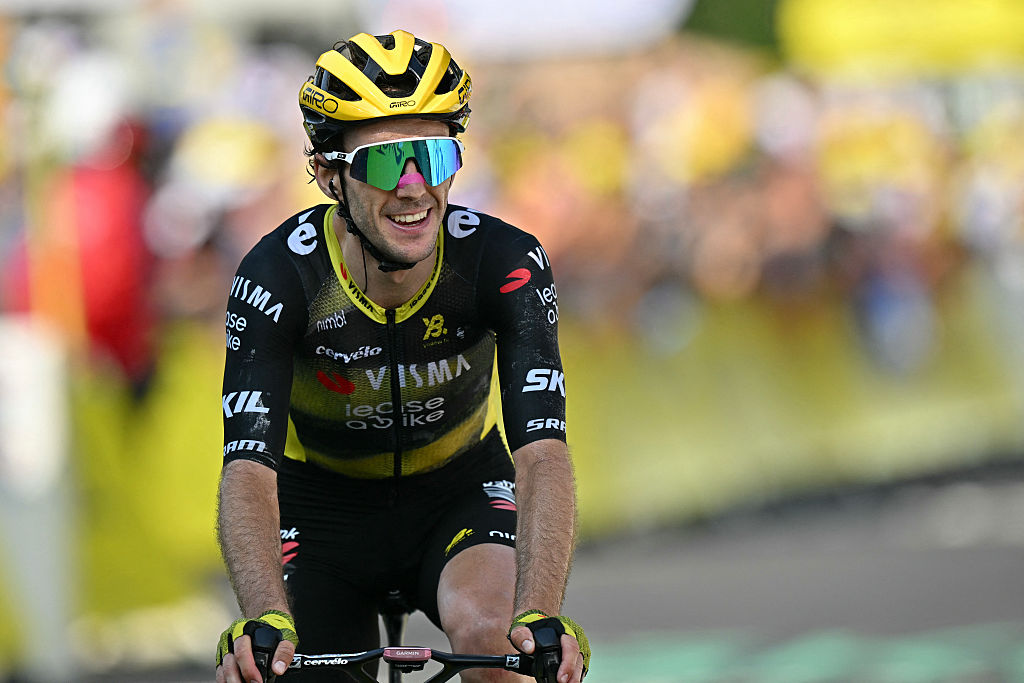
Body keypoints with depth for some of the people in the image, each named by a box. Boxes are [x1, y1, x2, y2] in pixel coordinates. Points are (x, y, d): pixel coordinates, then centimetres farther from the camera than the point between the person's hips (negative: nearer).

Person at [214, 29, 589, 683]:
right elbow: (248, 470, -36)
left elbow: (543, 452, -35)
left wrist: (540, 614, -52)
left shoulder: (507, 264, -26)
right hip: (325, 505, 1)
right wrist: (268, 621, -55)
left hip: (462, 492, -1)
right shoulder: (278, 278, -28)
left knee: (488, 630, -30)